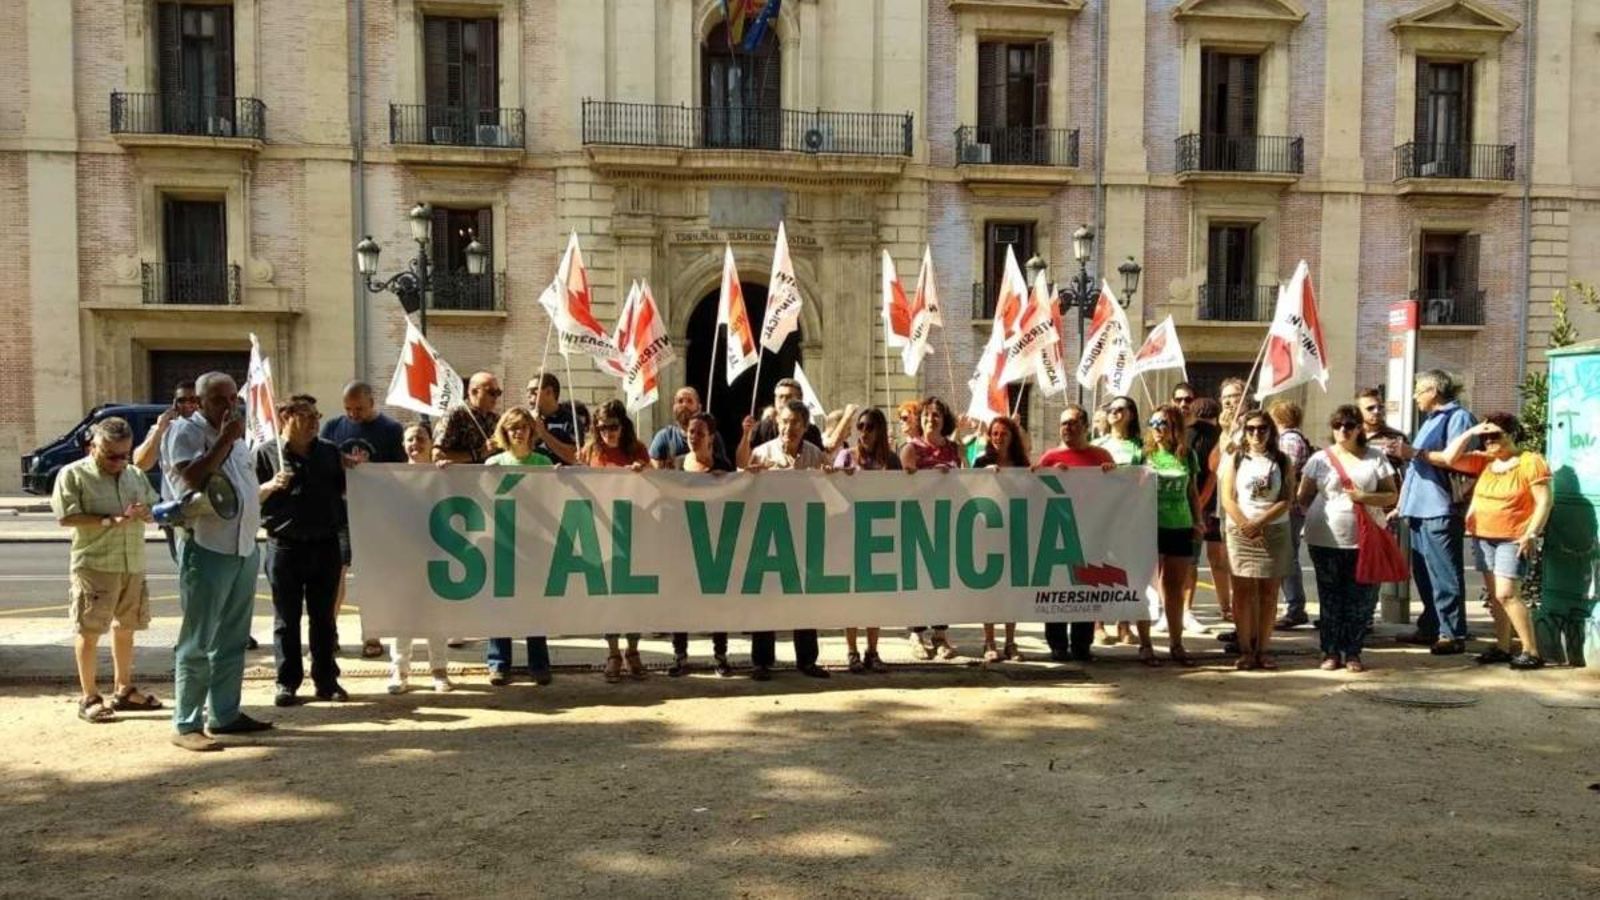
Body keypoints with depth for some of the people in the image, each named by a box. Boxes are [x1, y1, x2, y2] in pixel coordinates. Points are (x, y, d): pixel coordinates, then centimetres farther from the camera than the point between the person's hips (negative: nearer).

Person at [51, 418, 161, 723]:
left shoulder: (136, 475, 12)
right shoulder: (73, 474, -5)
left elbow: (153, 509, 16)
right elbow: (65, 517, -14)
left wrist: (144, 512, -8)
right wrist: (108, 520, -21)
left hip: (133, 564, 6)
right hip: (94, 565, -6)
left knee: (125, 628, 15)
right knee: (88, 632, 0)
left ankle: (124, 690, 27)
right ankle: (89, 698, 9)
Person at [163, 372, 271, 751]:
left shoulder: (234, 437, 17)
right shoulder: (185, 432, -8)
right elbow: (192, 479, -24)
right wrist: (225, 440, -20)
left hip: (244, 548, 8)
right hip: (206, 549, -8)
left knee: (233, 639, 13)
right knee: (198, 642, -4)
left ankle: (225, 713, 22)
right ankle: (186, 725, 2)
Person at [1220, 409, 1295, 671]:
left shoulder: (1281, 461, 7)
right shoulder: (1234, 459, 5)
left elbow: (1286, 500, -2)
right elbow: (1227, 499, -2)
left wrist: (1260, 523, -15)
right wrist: (1246, 525, -15)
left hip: (1275, 531, 1)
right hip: (1241, 532, -1)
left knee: (1268, 592, 4)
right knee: (1243, 591, 0)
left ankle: (1262, 650, 11)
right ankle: (1245, 650, 5)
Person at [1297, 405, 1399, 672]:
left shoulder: (1376, 457, 6)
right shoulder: (1320, 458, 6)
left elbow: (1392, 495, 4)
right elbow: (1303, 497, 10)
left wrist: (1365, 497, -13)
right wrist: (1319, 516, -3)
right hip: (1326, 540, 0)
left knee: (1361, 599, 2)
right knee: (1331, 599, 5)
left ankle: (1353, 652, 14)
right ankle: (1331, 652, 13)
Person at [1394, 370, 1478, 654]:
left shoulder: (1458, 417, -5)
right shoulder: (1430, 420, 23)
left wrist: (1415, 453, -14)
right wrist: (1403, 504, 21)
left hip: (1441, 510, -9)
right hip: (1421, 510, 9)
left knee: (1444, 575, -8)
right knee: (1423, 574, 12)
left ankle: (1453, 634, -5)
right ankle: (1429, 628, 18)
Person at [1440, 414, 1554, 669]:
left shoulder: (1531, 462, -9)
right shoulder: (1483, 461, 8)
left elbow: (1543, 502, -11)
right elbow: (1449, 459, 4)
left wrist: (1531, 534, -17)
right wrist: (1469, 433, -3)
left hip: (1513, 539, -7)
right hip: (1483, 537, 7)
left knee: (1506, 594, -14)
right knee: (1494, 595, 8)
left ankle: (1532, 652, -8)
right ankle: (1502, 647, 14)